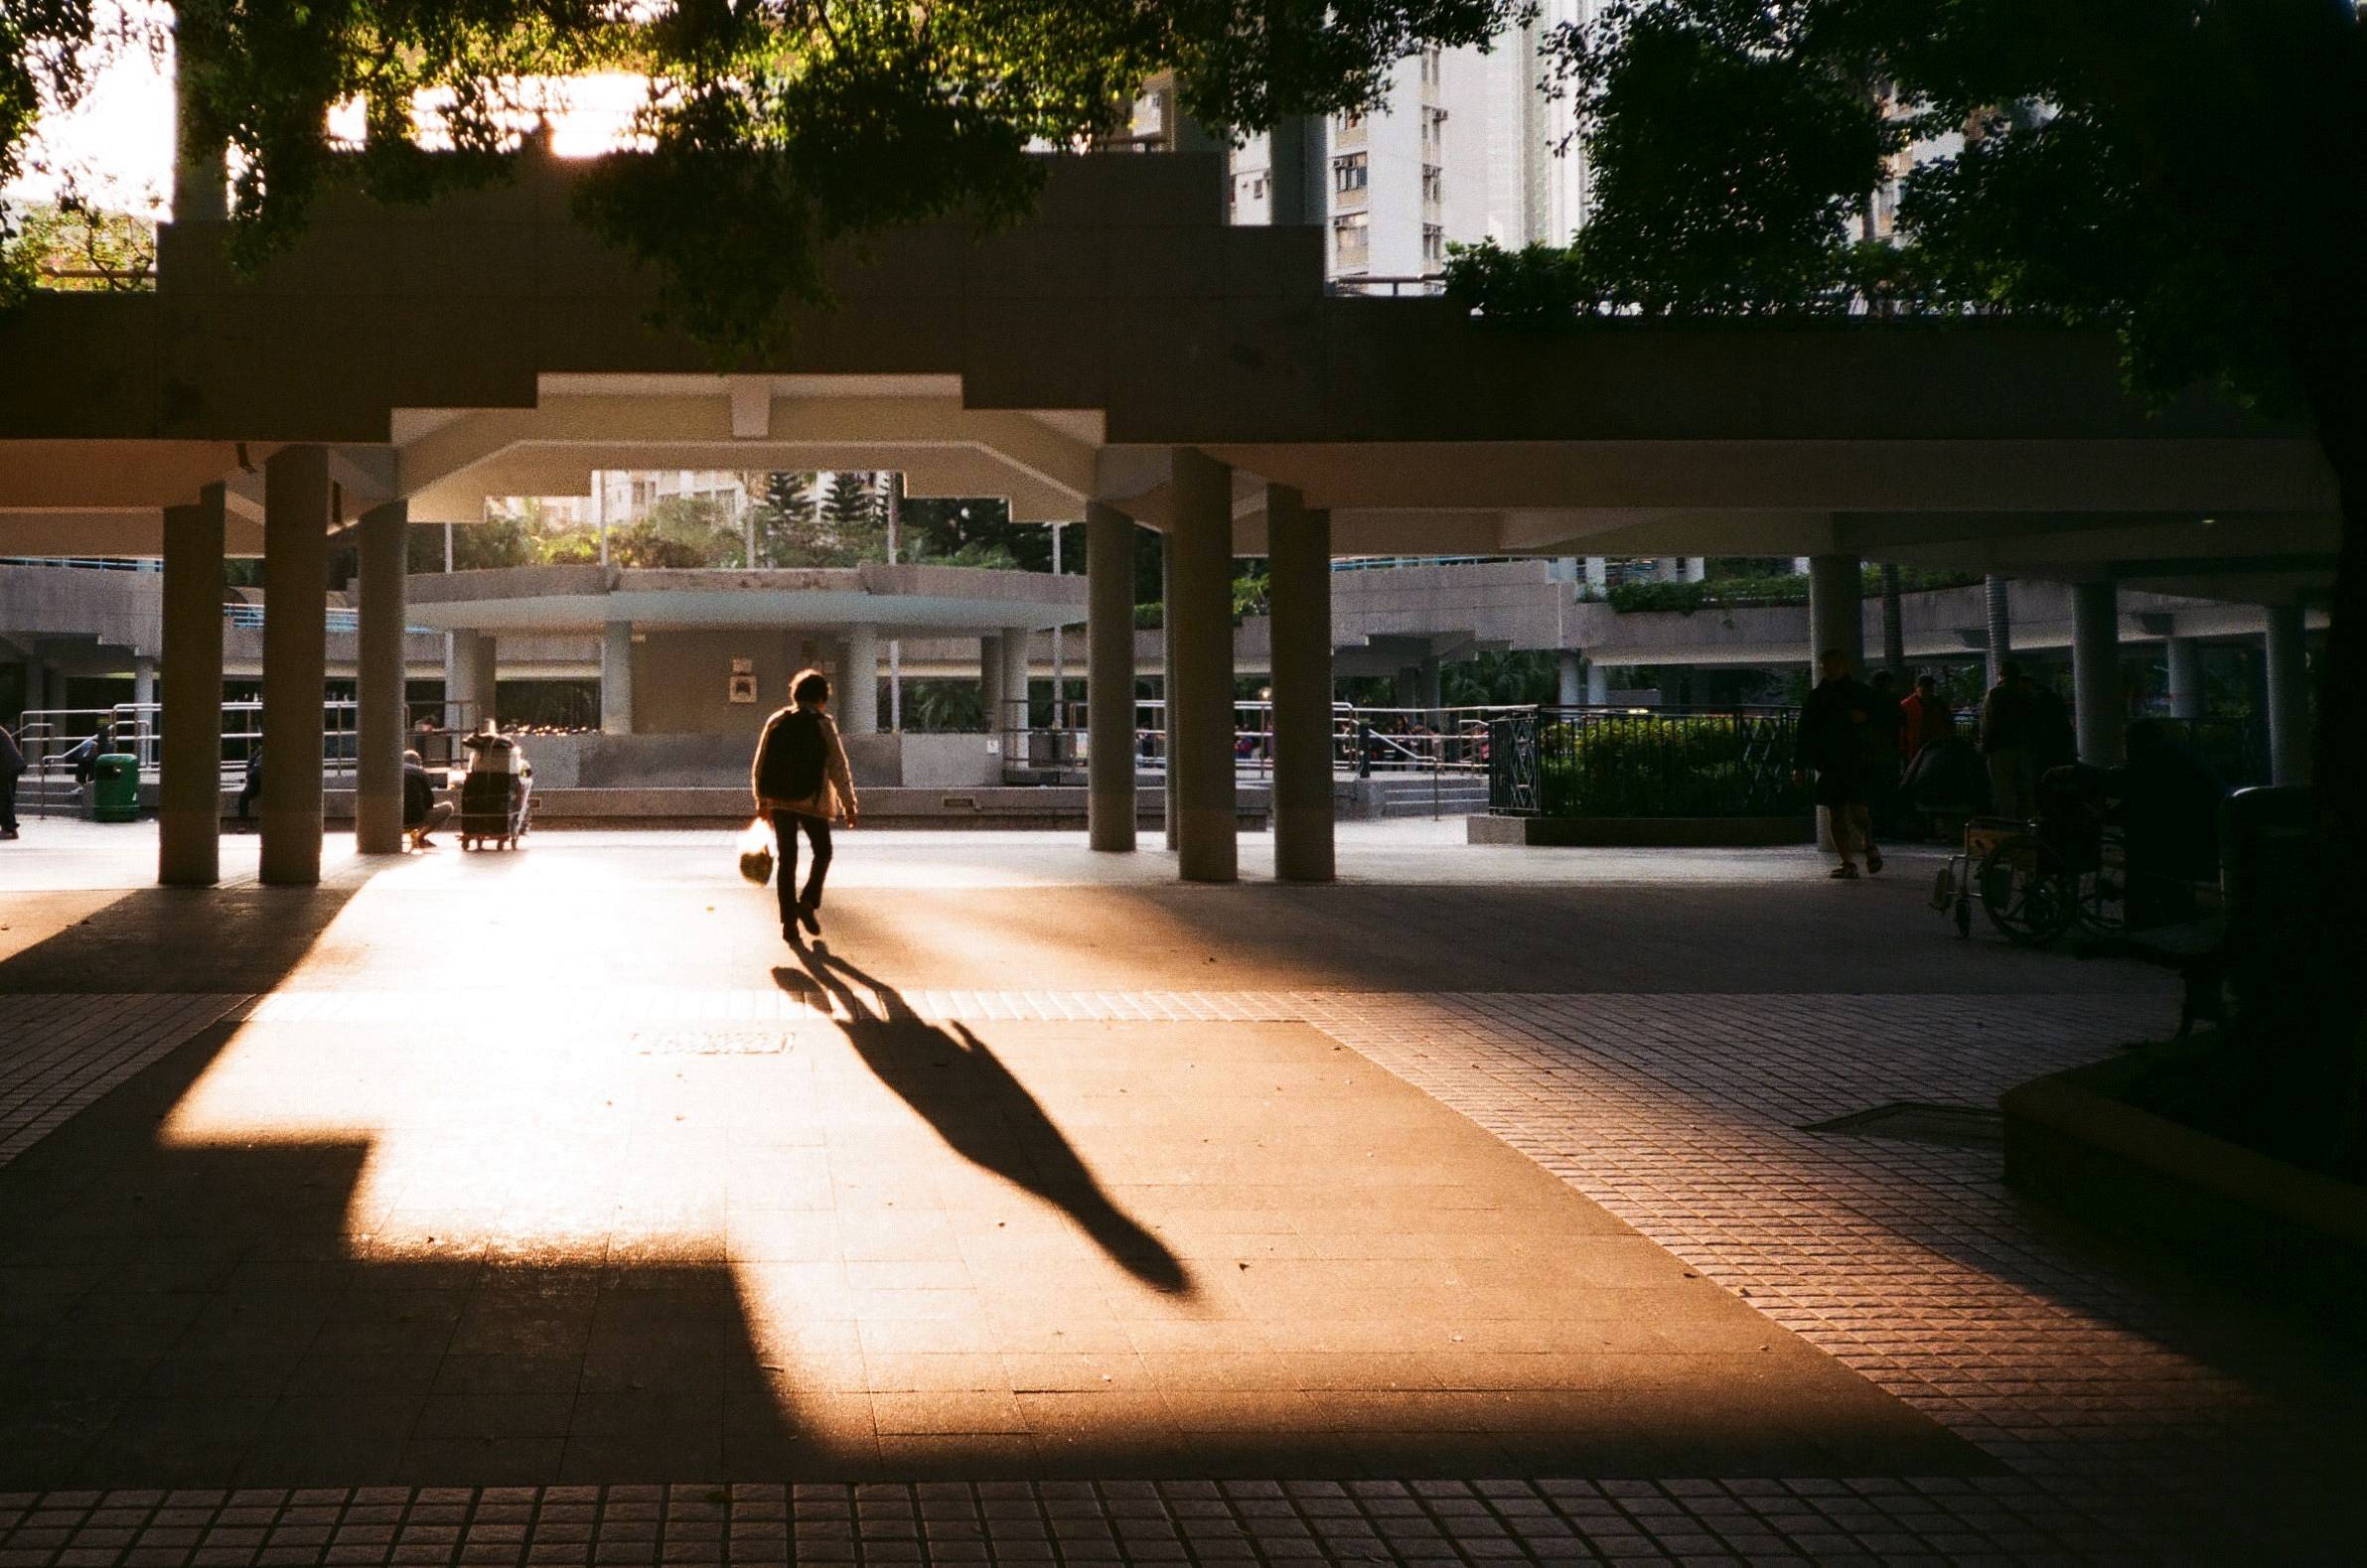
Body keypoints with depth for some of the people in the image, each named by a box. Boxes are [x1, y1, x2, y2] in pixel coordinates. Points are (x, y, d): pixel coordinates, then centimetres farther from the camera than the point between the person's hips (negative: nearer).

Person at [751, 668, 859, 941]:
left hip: (779, 800, 3)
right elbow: (838, 768, -7)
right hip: (812, 799, -3)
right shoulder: (822, 725, -5)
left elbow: (759, 766, 10)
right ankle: (808, 901, -5)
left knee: (787, 860, 10)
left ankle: (789, 921, 8)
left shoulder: (776, 722, 7)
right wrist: (849, 805, -1)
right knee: (822, 852, 15)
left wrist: (762, 801, 19)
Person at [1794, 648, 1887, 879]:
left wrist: (1866, 716, -17)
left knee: (1857, 808, -16)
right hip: (1830, 763, 4)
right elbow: (1805, 733, 14)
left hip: (1858, 762, -4)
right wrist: (1799, 765, 8)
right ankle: (1847, 863, 5)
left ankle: (1869, 844, 13)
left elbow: (1889, 715, 2)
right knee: (1836, 814, 1)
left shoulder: (1861, 693, 4)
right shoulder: (1817, 698, 12)